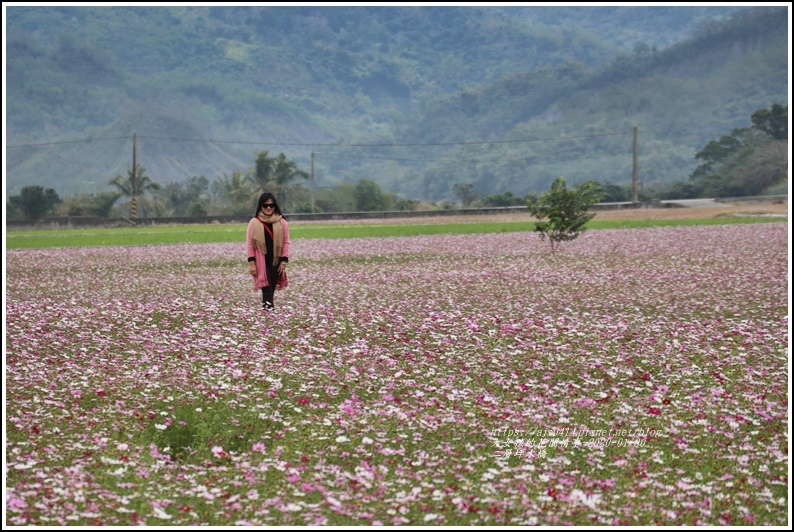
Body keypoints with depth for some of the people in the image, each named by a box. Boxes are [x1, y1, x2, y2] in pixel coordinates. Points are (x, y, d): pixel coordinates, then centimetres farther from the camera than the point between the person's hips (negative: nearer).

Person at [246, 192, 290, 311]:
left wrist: (284, 261, -3)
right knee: (266, 284, -14)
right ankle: (268, 305, -22)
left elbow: (286, 242, 4)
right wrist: (251, 262, -6)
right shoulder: (254, 222, 1)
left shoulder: (282, 222, 4)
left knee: (272, 286, 4)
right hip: (261, 261, -2)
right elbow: (249, 243, 1)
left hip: (276, 261, 2)